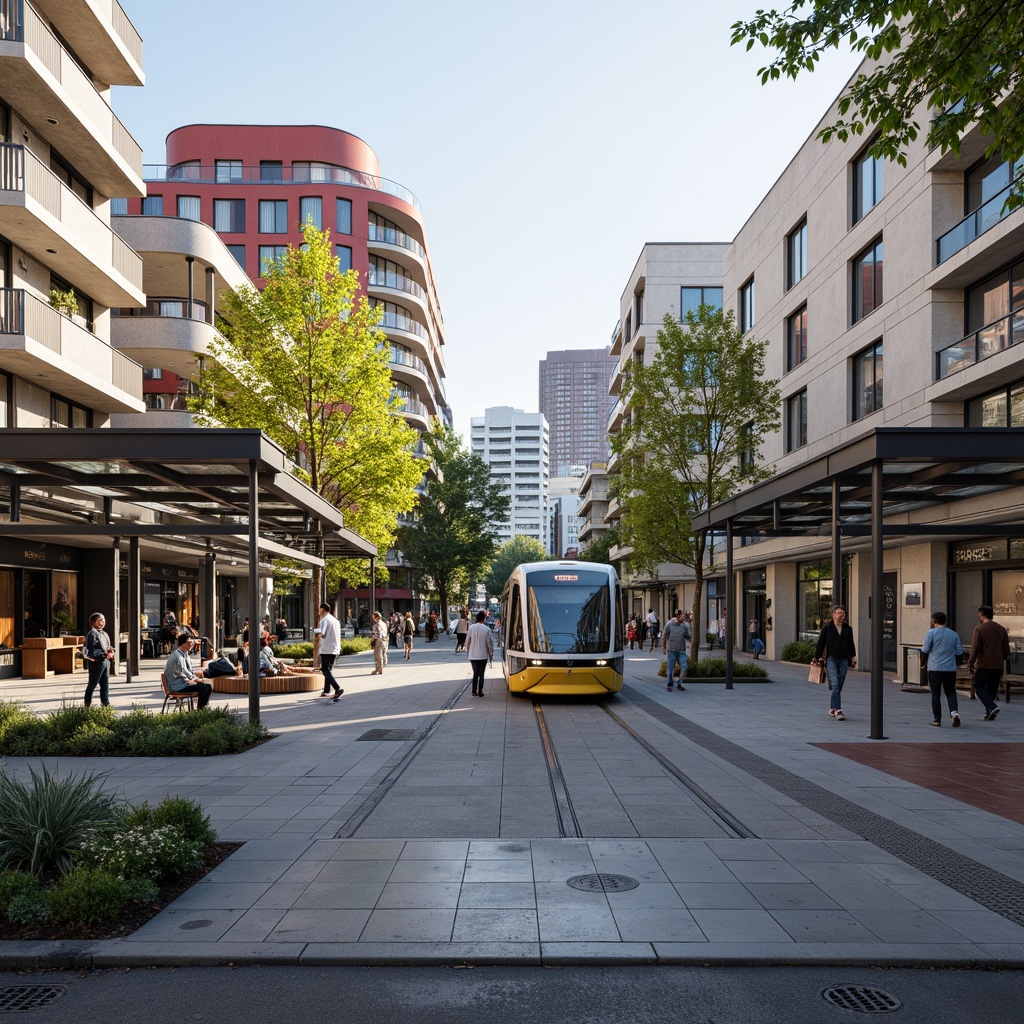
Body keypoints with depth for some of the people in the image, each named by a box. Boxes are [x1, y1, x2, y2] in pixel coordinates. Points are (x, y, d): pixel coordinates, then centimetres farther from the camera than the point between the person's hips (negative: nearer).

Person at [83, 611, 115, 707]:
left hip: (105, 662, 9)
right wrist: (103, 654, -26)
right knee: (92, 685, 0)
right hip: (96, 663, -8)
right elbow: (91, 650, -19)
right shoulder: (92, 634, -13)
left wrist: (111, 653, 1)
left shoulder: (104, 634, 15)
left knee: (105, 685, 10)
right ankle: (87, 705, 8)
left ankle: (106, 704, 15)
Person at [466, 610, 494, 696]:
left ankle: (474, 691, 10)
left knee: (475, 673, 13)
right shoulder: (487, 629, -8)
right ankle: (480, 692, 6)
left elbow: (467, 641, 0)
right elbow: (489, 643, -5)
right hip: (483, 655, -2)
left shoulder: (472, 627, -4)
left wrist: (468, 651, 14)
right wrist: (491, 656, 5)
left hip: (473, 656, 2)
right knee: (481, 674, 7)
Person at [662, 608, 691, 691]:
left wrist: (691, 630, -7)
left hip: (681, 651, 2)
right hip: (671, 650, -2)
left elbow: (688, 639, 7)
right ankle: (670, 684, 25)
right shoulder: (669, 624, -6)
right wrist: (663, 648, 2)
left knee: (684, 667, -9)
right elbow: (664, 637, 3)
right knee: (670, 668, 3)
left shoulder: (685, 626, 0)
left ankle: (679, 684, 8)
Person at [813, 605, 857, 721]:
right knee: (835, 685, -14)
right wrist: (817, 657, 0)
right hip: (831, 660, -4)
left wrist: (853, 657, 20)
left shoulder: (848, 629, 12)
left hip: (844, 660, 4)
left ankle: (832, 708, 21)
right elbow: (820, 643, 2)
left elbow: (850, 644, 21)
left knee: (839, 686, 7)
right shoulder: (827, 628, 1)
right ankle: (838, 710, -18)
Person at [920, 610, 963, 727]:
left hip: (935, 669, -3)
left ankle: (937, 719, 6)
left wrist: (922, 648, 13)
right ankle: (954, 712, -13)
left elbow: (925, 649, -9)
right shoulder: (954, 634, 7)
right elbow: (959, 651, 7)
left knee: (936, 694, 5)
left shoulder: (931, 633, -5)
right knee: (950, 692, 9)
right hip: (951, 669, 3)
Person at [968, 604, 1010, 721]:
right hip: (998, 666, 5)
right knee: (991, 690, 13)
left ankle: (992, 707, -16)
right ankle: (989, 713, 11)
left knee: (979, 687, 3)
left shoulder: (979, 629, -9)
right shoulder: (1001, 629, 8)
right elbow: (1006, 650, 10)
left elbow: (974, 649, -12)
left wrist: (970, 664, -5)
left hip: (983, 665, -5)